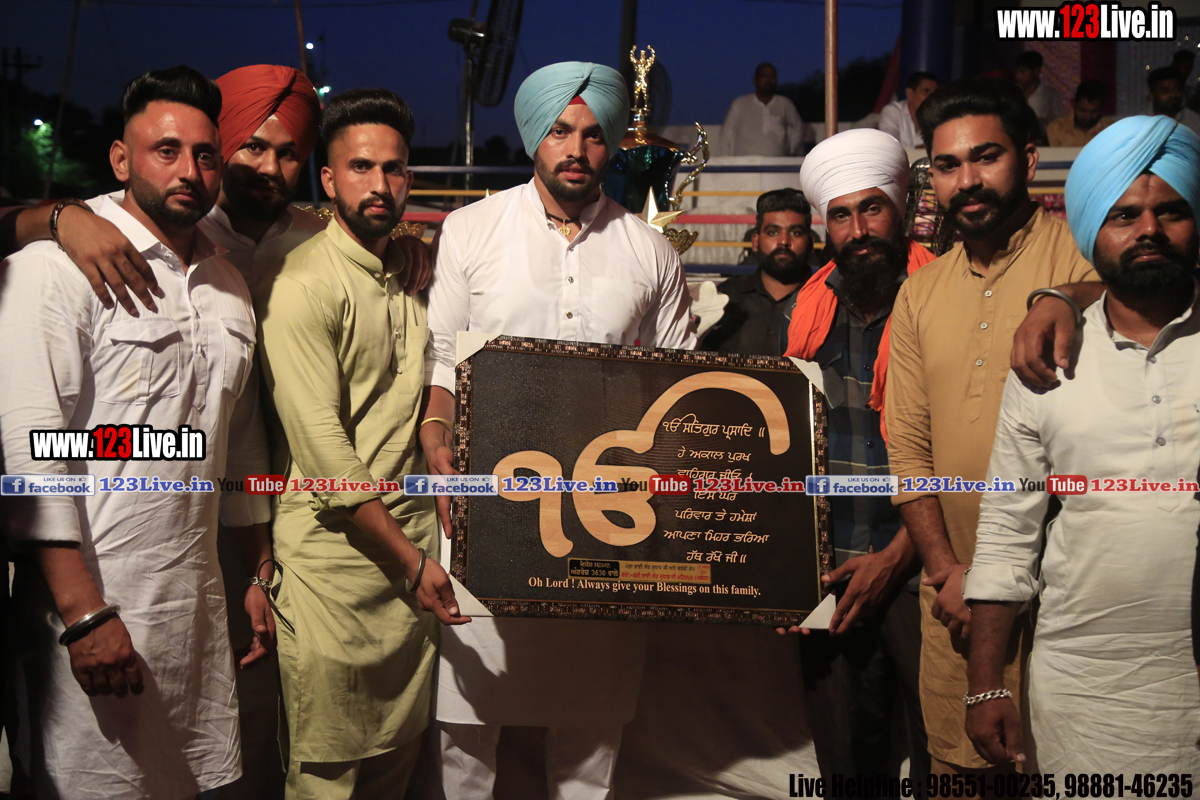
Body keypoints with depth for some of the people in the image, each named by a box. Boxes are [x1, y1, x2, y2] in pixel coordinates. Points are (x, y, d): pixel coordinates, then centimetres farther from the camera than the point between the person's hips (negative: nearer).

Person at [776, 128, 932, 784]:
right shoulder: (809, 309, 9)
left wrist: (893, 558, -11)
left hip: (914, 570, -4)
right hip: (827, 575, 4)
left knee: (938, 755, 4)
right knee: (843, 758, 13)